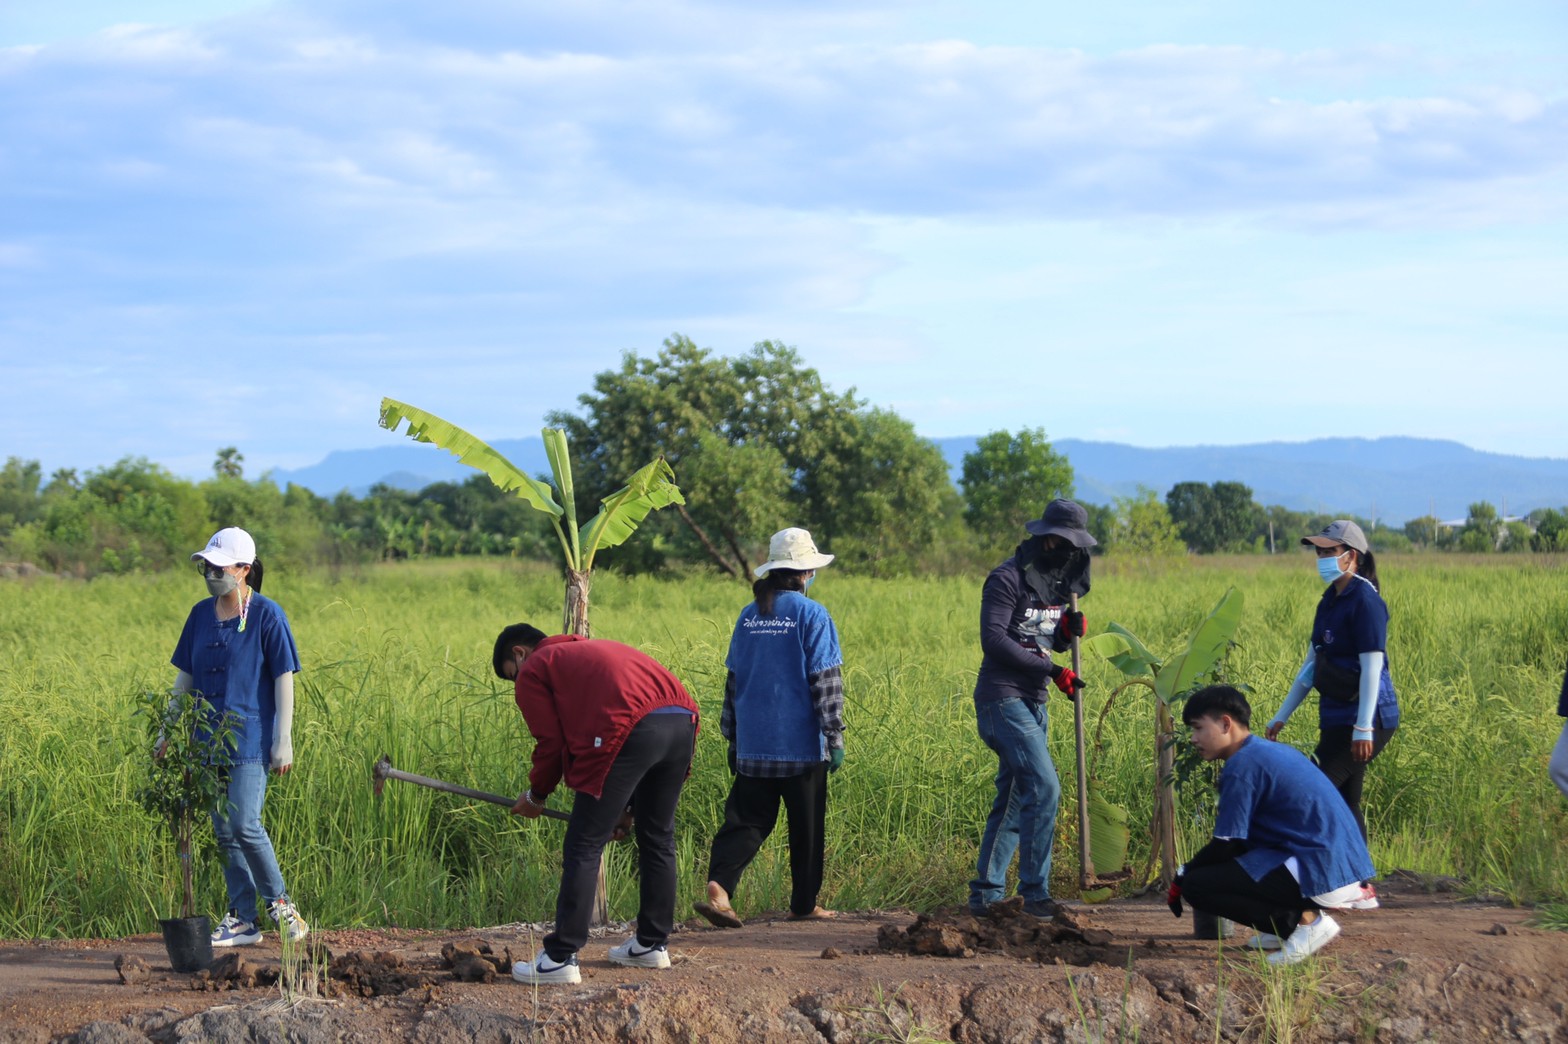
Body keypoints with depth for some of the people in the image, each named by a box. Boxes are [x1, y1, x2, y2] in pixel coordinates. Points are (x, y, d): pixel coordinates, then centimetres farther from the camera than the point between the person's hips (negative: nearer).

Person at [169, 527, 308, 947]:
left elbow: (284, 679, -7)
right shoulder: (201, 615, 10)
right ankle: (242, 918, 13)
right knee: (224, 832, 7)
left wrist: (283, 741, -11)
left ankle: (280, 902, 4)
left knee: (245, 825, -14)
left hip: (250, 739, -6)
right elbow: (185, 677, 16)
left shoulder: (267, 616, -7)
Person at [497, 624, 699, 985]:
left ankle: (560, 958, -2)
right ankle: (652, 944, 31)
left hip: (630, 733, -8)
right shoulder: (592, 650, 38)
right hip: (682, 723, 8)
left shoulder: (533, 670, 16)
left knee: (583, 849, -1)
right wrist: (624, 806, 38)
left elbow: (551, 744, 7)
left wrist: (536, 796, 24)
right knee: (657, 839, 22)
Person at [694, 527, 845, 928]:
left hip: (753, 745, 4)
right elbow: (826, 681, -9)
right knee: (806, 827, 9)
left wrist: (732, 737, 21)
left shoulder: (749, 616, 7)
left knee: (746, 820, 4)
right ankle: (804, 903, 17)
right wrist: (835, 736, -4)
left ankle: (719, 886, -17)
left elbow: (733, 680, 13)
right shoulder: (812, 616, -9)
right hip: (801, 745, -4)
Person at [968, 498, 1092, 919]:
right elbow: (993, 640, -19)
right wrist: (1050, 670, -21)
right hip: (1003, 699, -9)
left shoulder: (1057, 583, 13)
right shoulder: (1008, 579, -13)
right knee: (1043, 787, -16)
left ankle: (985, 892, 17)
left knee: (1014, 797, 11)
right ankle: (1035, 892, -11)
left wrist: (1069, 632, -3)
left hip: (1033, 702, 9)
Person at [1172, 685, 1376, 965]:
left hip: (1323, 876, -10)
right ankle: (1292, 921, 14)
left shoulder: (1242, 765, -10)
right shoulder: (1275, 751, 19)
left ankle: (1305, 920, -10)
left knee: (1196, 885, -9)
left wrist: (1182, 877, 6)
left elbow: (1226, 845, -9)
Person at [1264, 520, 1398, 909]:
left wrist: (1363, 727, -23)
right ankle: (1361, 887, 11)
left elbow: (1372, 666, -18)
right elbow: (1313, 663, 22)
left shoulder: (1364, 601, -12)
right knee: (1342, 802, 8)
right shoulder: (1330, 601, 16)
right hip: (1337, 717, 9)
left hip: (1367, 719, -9)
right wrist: (1282, 716, 22)